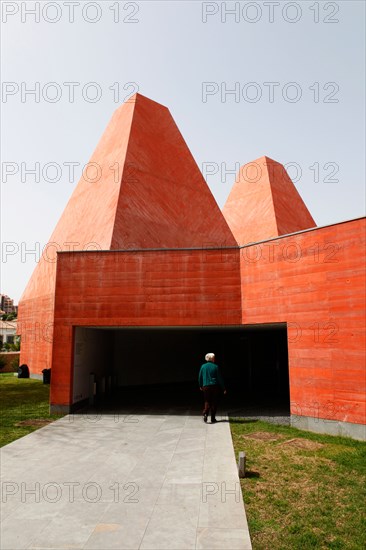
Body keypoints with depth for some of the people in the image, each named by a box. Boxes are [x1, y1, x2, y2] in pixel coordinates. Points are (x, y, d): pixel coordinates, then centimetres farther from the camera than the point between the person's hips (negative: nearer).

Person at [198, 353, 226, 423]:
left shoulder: (203, 366, 1)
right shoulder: (215, 367, -6)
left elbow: (200, 377, 8)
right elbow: (219, 378, -4)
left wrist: (200, 386, 24)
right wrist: (223, 388, 3)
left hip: (206, 386, 2)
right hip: (214, 386, -2)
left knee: (207, 401, 12)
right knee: (214, 402, 8)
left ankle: (205, 414, -12)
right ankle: (213, 419, 11)